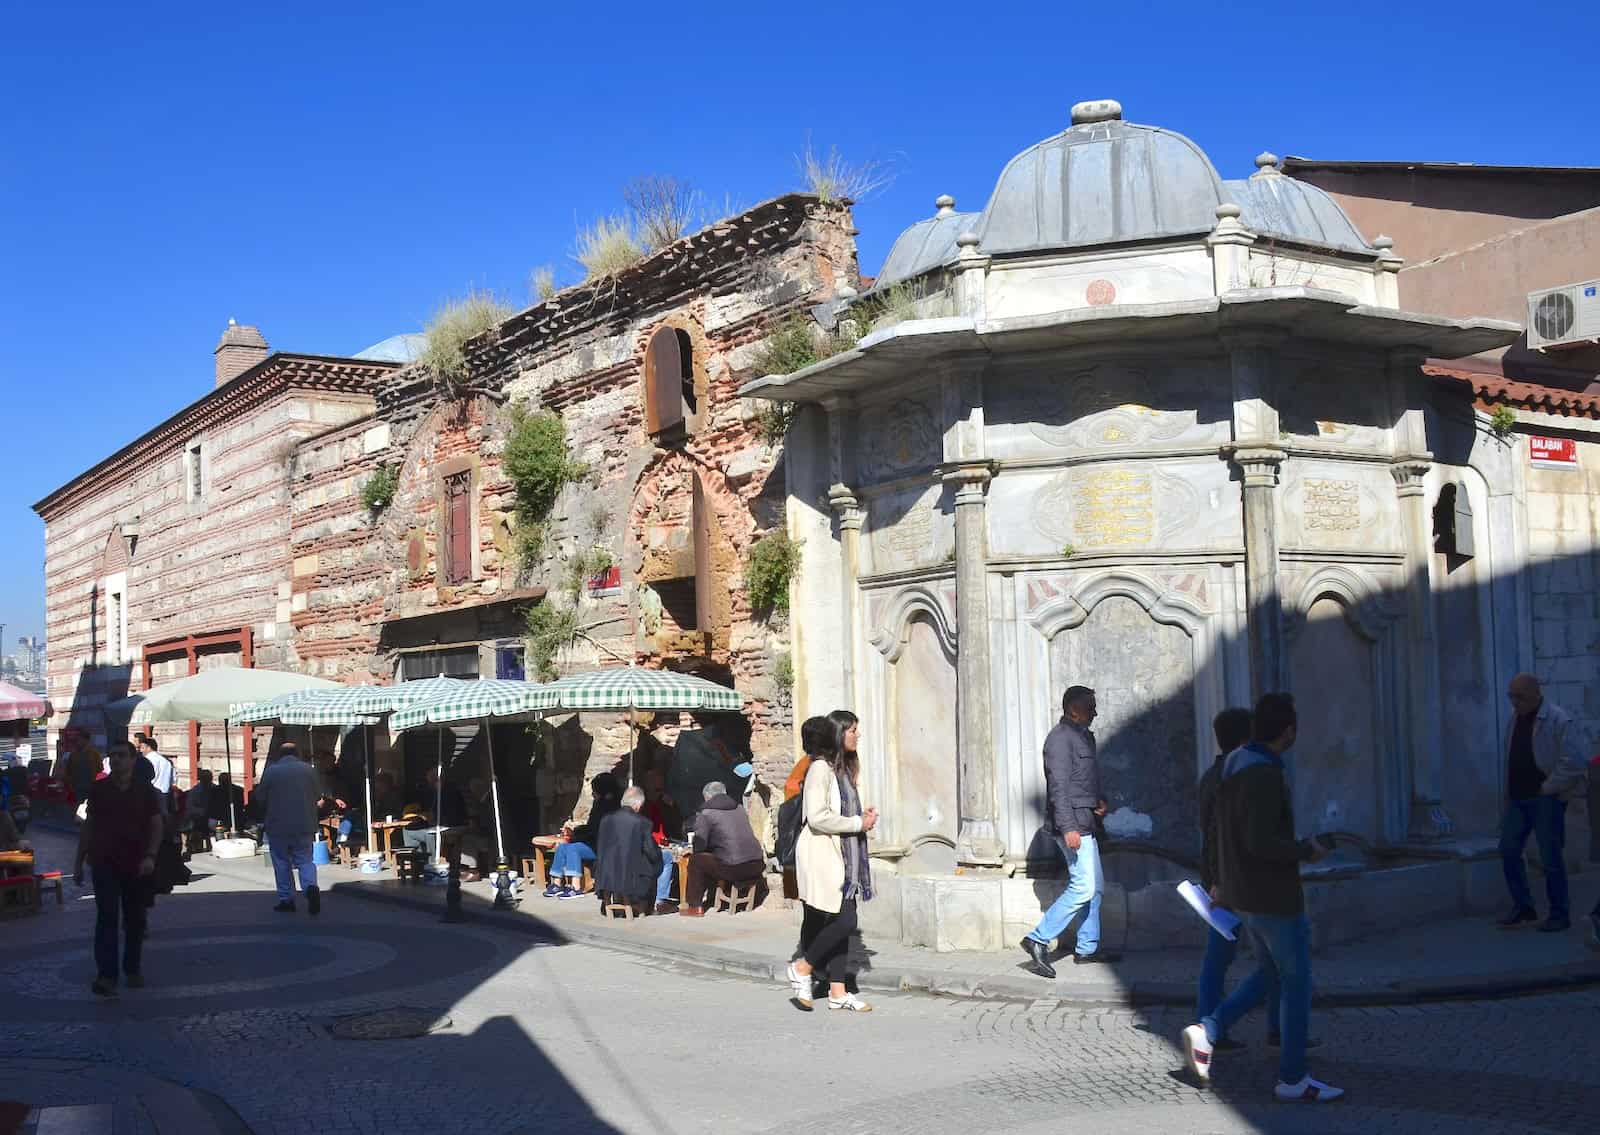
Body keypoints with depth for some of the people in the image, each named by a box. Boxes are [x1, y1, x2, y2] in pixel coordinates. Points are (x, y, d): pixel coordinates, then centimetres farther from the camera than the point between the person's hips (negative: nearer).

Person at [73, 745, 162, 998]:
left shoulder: (145, 791, 2)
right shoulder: (98, 790, 4)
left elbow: (156, 825, -1)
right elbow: (88, 826, 9)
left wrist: (150, 856, -15)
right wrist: (79, 862, 8)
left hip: (137, 865, 1)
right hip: (104, 863, -1)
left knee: (135, 919, 9)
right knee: (107, 917, -10)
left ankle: (132, 970, 23)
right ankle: (106, 975, -15)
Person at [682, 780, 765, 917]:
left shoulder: (705, 814, 1)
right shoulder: (740, 809, 19)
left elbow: (698, 847, -4)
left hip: (732, 869, -7)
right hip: (757, 867, 7)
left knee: (695, 860, 15)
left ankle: (695, 906, 17)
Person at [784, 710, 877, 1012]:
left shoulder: (845, 768, 16)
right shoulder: (820, 768, -14)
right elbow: (817, 818, -21)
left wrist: (864, 817, 8)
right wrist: (858, 823, -14)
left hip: (844, 855, 9)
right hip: (822, 854, -9)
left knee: (840, 922, 8)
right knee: (844, 921, -13)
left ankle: (838, 992, 13)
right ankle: (802, 969, 5)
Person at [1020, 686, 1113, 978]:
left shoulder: (1083, 736, 18)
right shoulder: (1060, 738, -13)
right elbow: (1058, 786, -21)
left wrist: (1099, 800, 9)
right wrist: (1068, 828, -26)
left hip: (1084, 823, 10)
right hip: (1071, 824, -10)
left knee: (1095, 886, 13)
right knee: (1083, 887, -13)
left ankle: (1087, 948, 20)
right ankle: (1039, 940, -10)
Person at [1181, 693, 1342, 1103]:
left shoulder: (1233, 766, 7)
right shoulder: (1264, 776, -23)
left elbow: (1221, 831, 15)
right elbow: (1260, 842, -28)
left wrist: (1221, 883, 23)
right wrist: (1306, 850, -12)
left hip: (1240, 895, 9)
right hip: (1274, 897, -9)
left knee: (1272, 975, 21)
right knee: (1296, 984, 5)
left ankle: (1206, 1032, 10)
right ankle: (1292, 1078, 14)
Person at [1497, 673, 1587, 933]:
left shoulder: (1558, 720, -13)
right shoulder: (1516, 718, 10)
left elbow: (1571, 763, -18)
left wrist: (1546, 789, -13)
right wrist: (1508, 790, 10)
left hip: (1546, 799, -7)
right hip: (1519, 799, 7)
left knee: (1550, 858, -2)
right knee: (1509, 850, 3)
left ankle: (1560, 915, 9)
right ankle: (1523, 907, 13)